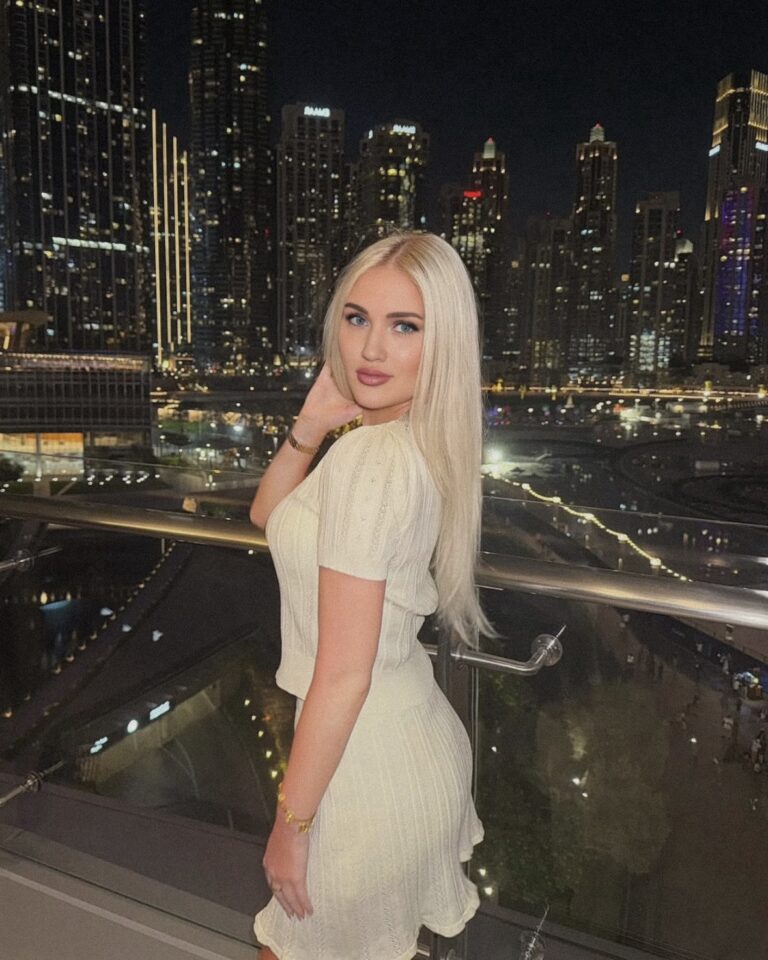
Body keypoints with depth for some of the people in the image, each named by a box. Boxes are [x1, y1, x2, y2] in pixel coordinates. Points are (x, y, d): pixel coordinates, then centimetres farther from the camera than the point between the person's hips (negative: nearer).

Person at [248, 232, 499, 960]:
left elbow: (343, 673, -25)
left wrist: (290, 823, -14)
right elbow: (267, 515, 9)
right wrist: (310, 425, -6)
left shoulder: (370, 459, -27)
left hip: (369, 759, -8)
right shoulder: (413, 443, 0)